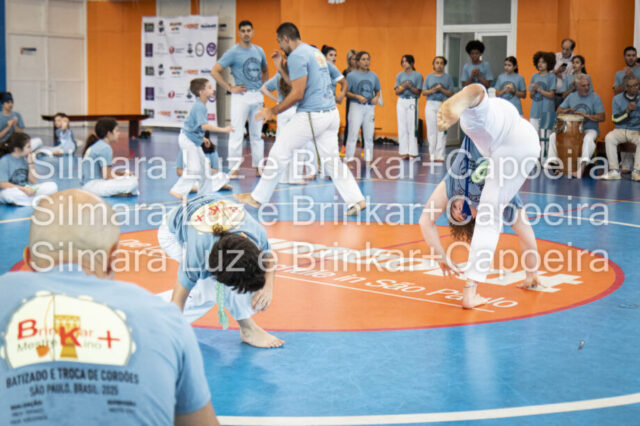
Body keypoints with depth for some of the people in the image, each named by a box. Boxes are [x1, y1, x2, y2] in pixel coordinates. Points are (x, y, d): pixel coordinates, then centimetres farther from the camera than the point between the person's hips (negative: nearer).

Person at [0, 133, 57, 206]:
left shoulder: (25, 158, 4)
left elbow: (33, 181, 3)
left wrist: (31, 163, -7)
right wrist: (23, 189, -21)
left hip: (26, 189, 5)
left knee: (52, 186, -13)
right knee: (7, 193, -42)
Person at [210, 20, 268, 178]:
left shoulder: (259, 51, 10)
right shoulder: (233, 52, -6)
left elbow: (265, 71, 27)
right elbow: (215, 71, -8)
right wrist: (230, 88, -11)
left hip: (257, 96, 5)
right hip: (241, 96, -5)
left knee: (257, 134, 11)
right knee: (237, 133, -6)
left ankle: (258, 166, 19)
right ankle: (234, 168, -2)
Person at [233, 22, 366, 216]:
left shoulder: (296, 56, -11)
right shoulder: (315, 52, 18)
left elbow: (298, 94, -15)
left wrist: (273, 111, -7)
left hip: (311, 116, -9)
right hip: (331, 113, 9)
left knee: (279, 153, 2)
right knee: (332, 159, 13)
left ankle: (257, 198, 10)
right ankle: (356, 200, 7)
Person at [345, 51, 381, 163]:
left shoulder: (373, 76, 11)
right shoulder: (352, 75, -2)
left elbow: (377, 91, 19)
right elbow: (346, 92, -4)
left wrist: (376, 97, -2)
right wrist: (357, 97, -17)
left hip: (370, 107, 5)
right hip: (356, 106, -4)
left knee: (369, 136, 9)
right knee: (353, 134, -8)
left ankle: (368, 160, 17)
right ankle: (348, 160, -5)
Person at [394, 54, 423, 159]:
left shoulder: (418, 75, 0)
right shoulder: (399, 75, 9)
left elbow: (418, 92, -2)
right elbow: (397, 91, 4)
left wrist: (410, 87, -17)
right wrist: (403, 87, -14)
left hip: (412, 101, -3)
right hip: (401, 102, 3)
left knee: (412, 127, -5)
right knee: (402, 127, 2)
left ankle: (412, 152, -2)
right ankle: (404, 151, 6)